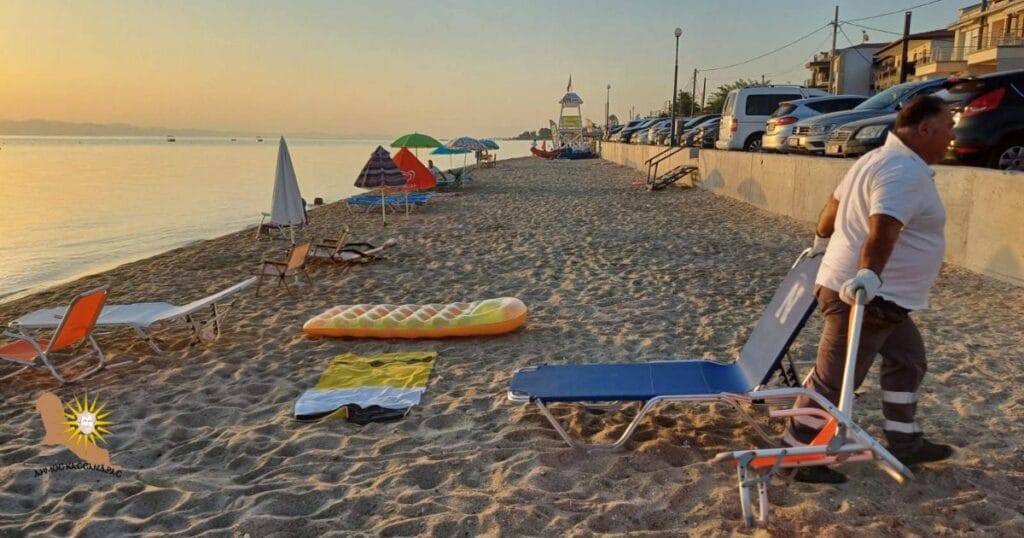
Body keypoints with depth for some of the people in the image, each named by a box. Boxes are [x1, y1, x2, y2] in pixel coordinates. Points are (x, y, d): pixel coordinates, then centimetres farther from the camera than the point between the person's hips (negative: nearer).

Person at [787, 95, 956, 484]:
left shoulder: (883, 159, 13)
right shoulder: (906, 171, -20)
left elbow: (835, 204, 22)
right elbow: (882, 229, -36)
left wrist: (822, 242, 36)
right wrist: (869, 275, -48)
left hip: (881, 296, 11)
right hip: (862, 294, -11)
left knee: (907, 360, 21)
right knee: (834, 379, -4)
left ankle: (904, 442, 32)